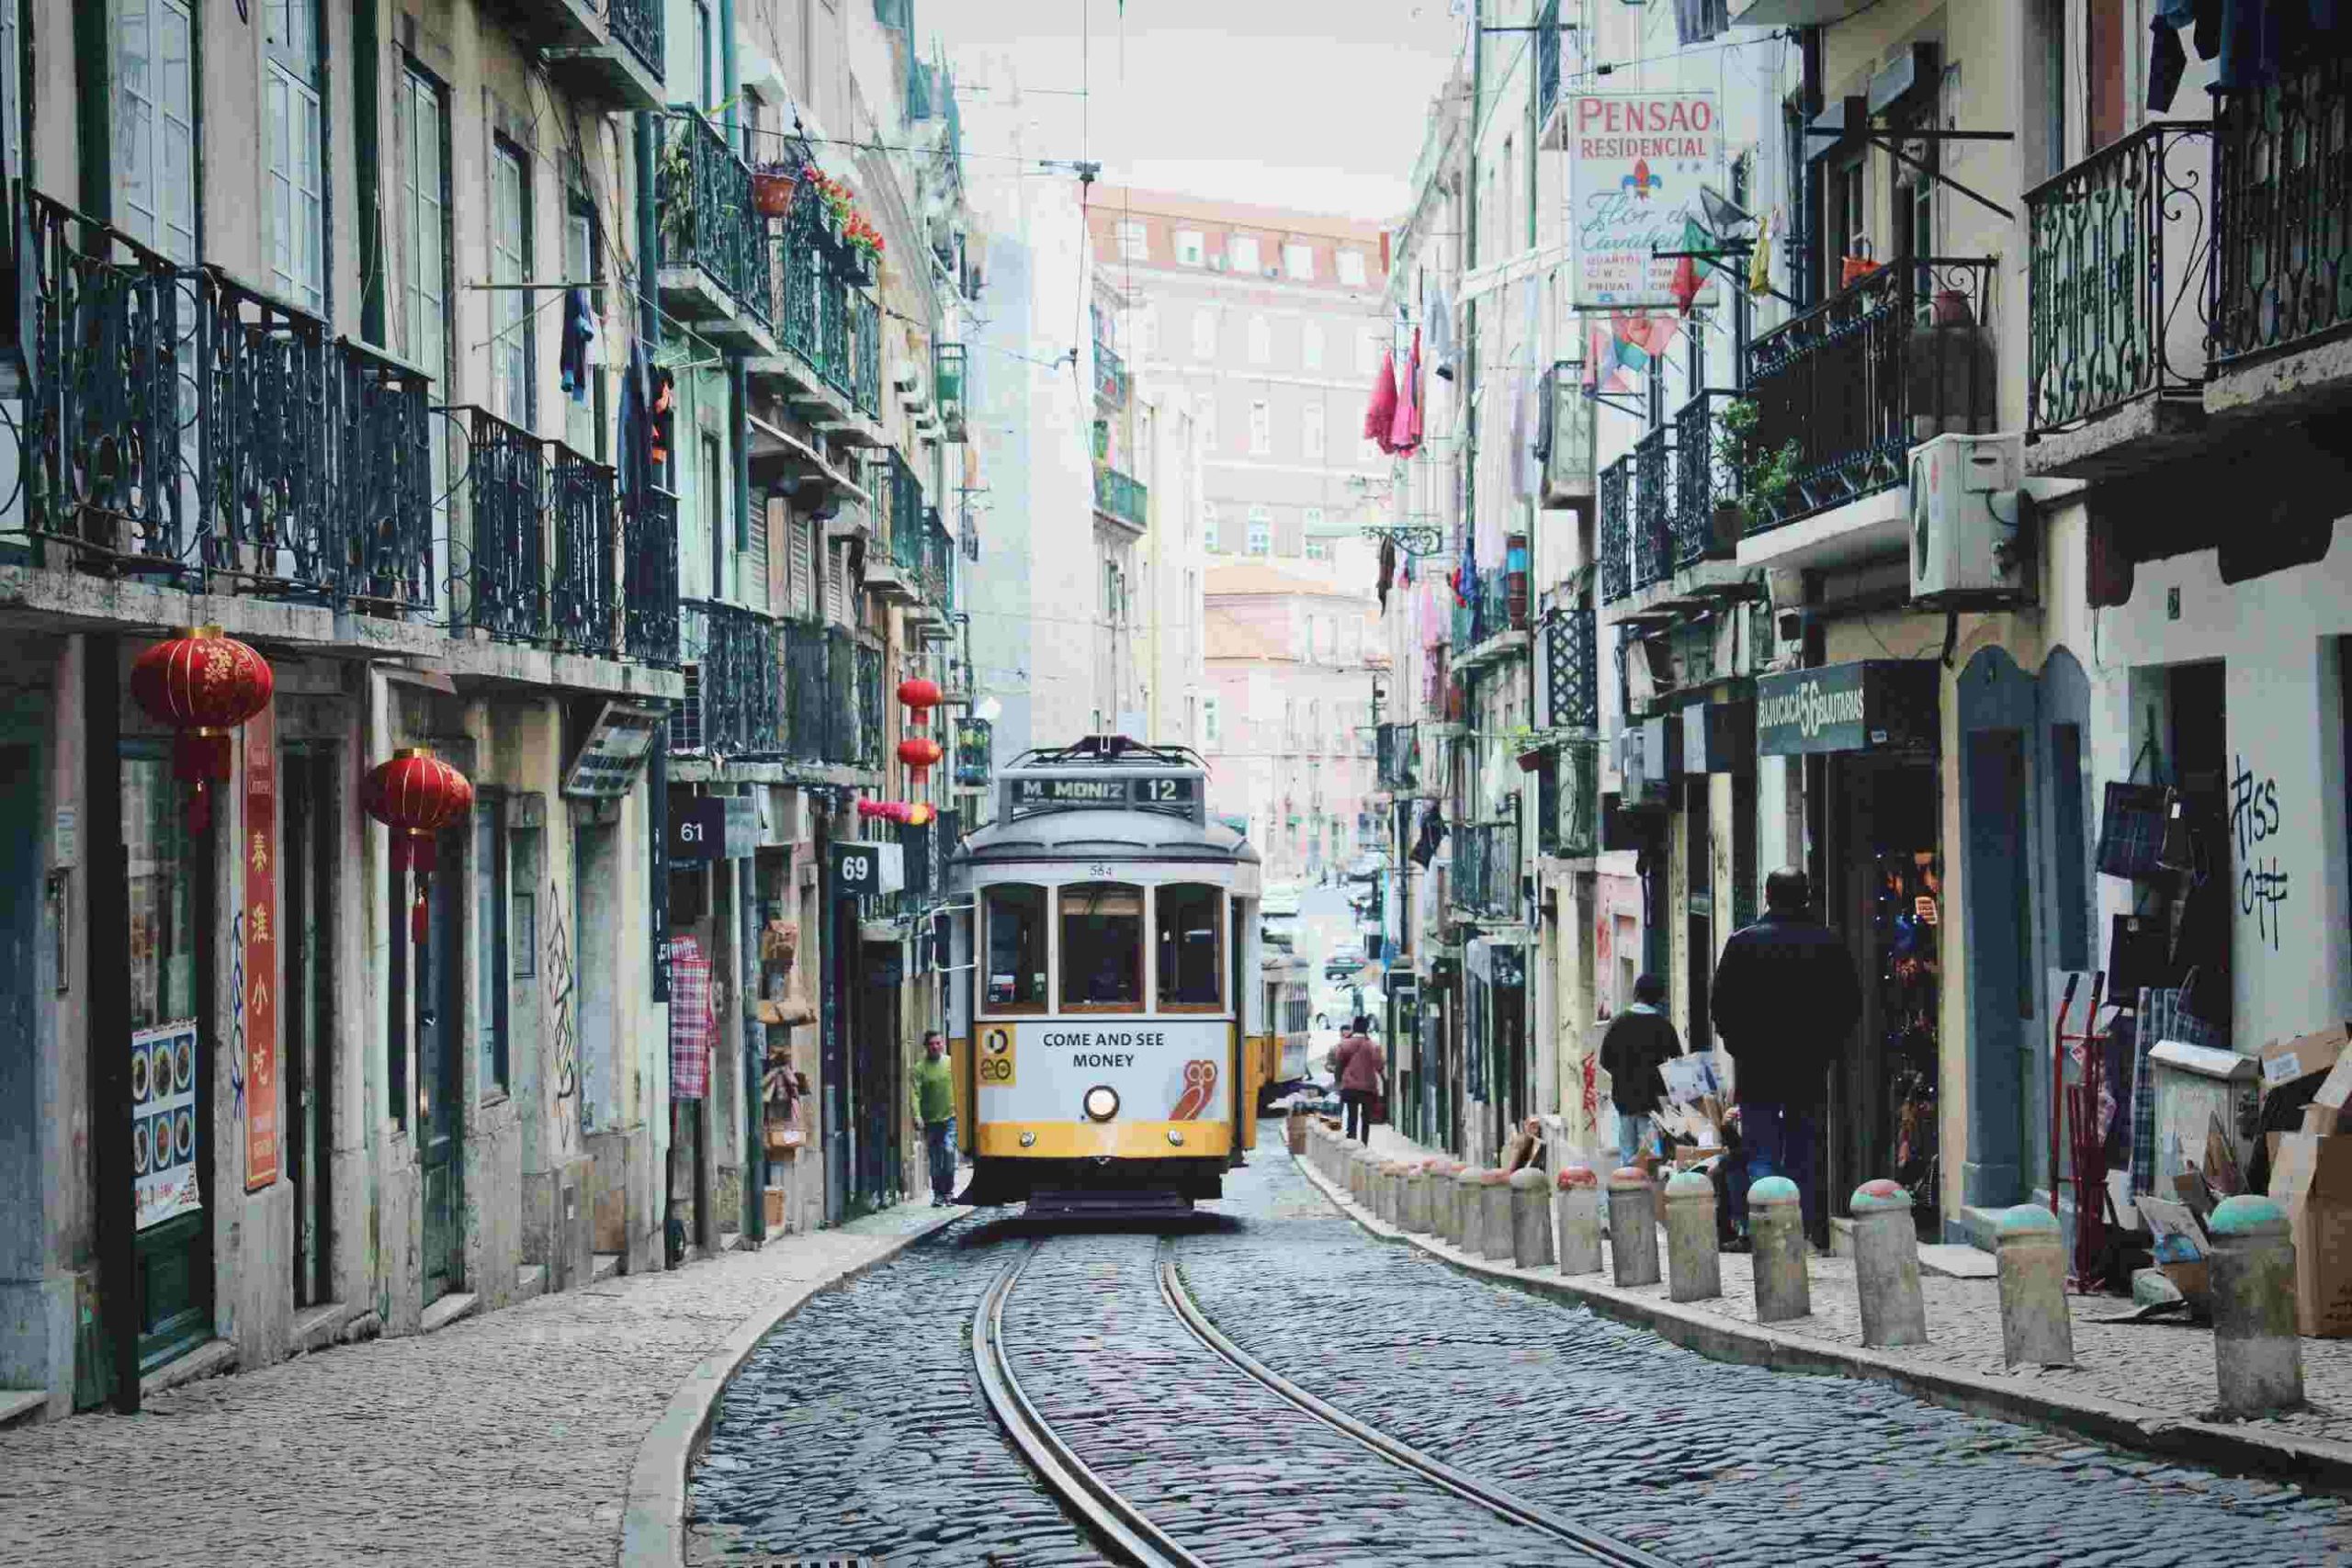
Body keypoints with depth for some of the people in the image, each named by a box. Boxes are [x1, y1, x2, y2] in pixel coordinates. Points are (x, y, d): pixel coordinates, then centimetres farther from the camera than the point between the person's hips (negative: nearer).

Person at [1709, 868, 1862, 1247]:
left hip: (1758, 1072, -2)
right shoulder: (1829, 943, 0)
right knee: (1802, 1158, 12)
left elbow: (1721, 1004, -3)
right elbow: (1851, 1005, 4)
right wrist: (1824, 1048, 13)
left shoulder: (1744, 942, -6)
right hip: (1810, 1072, 2)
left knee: (1762, 1156, 1)